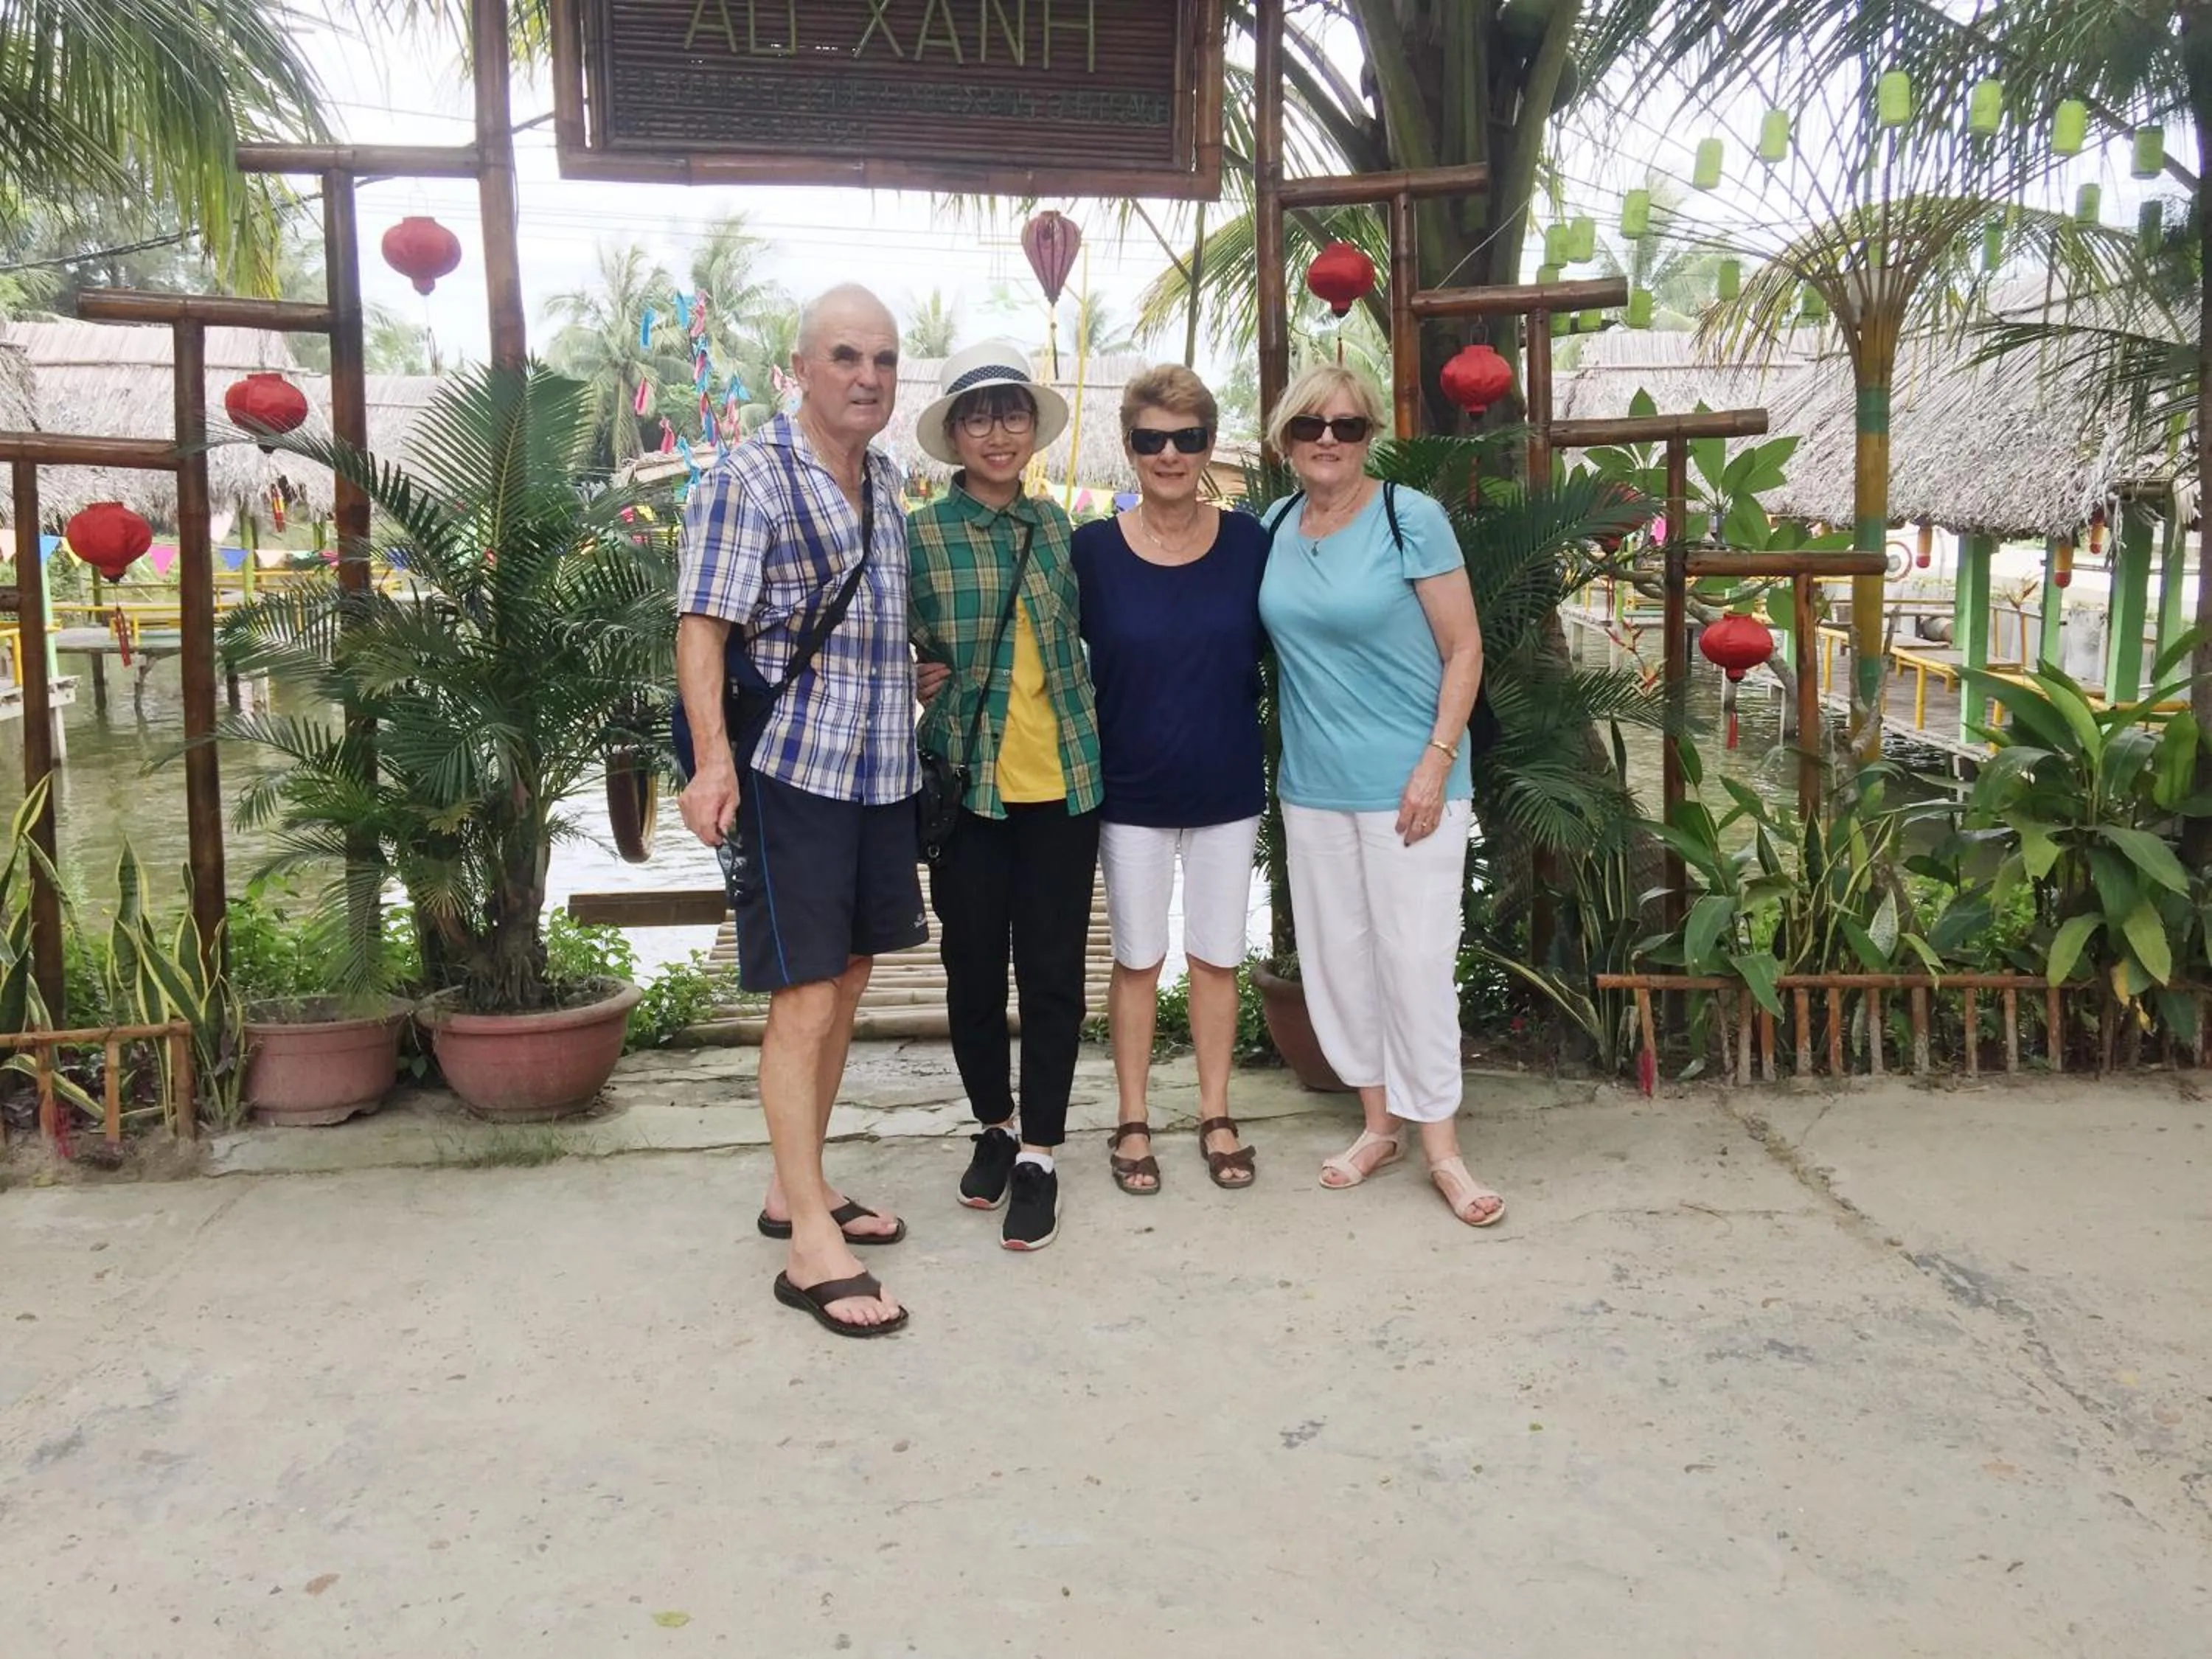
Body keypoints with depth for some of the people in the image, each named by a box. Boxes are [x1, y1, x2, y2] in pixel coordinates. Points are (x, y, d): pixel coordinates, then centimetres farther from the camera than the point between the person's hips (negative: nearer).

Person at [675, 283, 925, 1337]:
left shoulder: (886, 479, 13)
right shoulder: (749, 478, -10)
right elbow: (701, 626, -16)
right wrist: (712, 760, -26)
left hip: (882, 770, 8)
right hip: (788, 769, -8)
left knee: (846, 983, 15)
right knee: (804, 1002, -6)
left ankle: (799, 1188, 29)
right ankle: (811, 1247, 2)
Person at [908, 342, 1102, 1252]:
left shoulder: (1054, 526, 6)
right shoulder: (920, 535, -6)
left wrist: (1077, 734, 12)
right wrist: (938, 687, -12)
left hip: (1061, 780, 2)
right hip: (966, 781, -2)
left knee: (1053, 970, 4)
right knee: (973, 966, 9)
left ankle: (1039, 1152, 16)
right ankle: (992, 1126, 30)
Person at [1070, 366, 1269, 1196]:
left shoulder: (1249, 541, -4)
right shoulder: (1093, 549, -8)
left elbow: (1270, 652, 4)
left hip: (1227, 789, 1)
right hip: (1133, 792, -1)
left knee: (1216, 957, 12)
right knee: (1137, 960, 11)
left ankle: (1216, 1116, 28)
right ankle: (1133, 1122, 25)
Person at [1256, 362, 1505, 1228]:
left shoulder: (1411, 518, -9)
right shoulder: (1272, 527, 6)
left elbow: (1464, 650, -8)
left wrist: (1436, 764, -15)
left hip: (1406, 782, -5)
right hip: (1313, 784, 5)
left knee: (1416, 958, -3)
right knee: (1336, 955, 10)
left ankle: (1440, 1146, 10)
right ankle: (1378, 1123, 26)